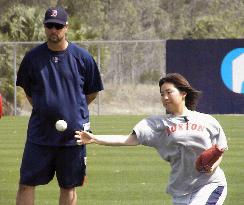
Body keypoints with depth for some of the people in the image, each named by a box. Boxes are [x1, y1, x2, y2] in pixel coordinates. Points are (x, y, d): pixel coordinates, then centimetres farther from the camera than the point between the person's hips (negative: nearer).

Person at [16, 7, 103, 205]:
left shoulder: (82, 57, -3)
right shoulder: (33, 57, 1)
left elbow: (92, 92, 9)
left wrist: (75, 110, 10)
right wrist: (42, 109, 10)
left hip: (72, 134, -1)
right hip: (39, 134, 1)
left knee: (68, 187, 7)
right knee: (26, 184, -1)